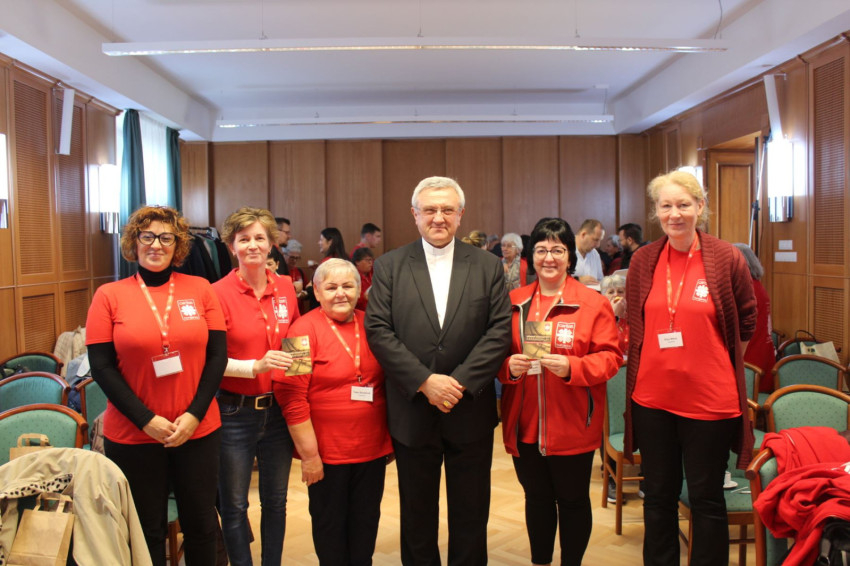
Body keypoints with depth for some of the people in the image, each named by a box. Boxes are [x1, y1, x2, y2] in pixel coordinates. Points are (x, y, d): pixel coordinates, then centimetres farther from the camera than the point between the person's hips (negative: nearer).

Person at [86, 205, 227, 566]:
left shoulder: (200, 289, 1)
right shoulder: (109, 296, -2)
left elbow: (217, 355, 0)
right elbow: (101, 367, -5)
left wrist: (194, 414, -9)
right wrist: (145, 419, -12)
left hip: (198, 430, 1)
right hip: (132, 434, -1)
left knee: (201, 522, 14)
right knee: (147, 529, 12)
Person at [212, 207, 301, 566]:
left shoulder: (285, 287, 2)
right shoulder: (219, 293, -11)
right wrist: (256, 366, -25)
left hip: (278, 409, 4)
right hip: (235, 411, -4)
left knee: (276, 500, 17)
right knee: (234, 505, 11)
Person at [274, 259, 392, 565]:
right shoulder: (305, 329, -9)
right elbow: (291, 395, -14)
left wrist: (390, 440, 10)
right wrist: (309, 454, -15)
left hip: (373, 449, 4)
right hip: (327, 453, -4)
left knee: (366, 524, 17)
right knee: (331, 527, 14)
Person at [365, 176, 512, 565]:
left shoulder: (488, 266, 2)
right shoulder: (389, 266, 1)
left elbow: (500, 331, -5)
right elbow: (378, 331, -8)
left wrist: (461, 381, -16)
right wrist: (425, 381, -16)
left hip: (470, 411, 1)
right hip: (412, 412, 0)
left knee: (471, 513, 15)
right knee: (417, 514, 15)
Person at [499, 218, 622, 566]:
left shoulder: (593, 304, -3)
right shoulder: (514, 302, 7)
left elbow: (609, 357, -7)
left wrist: (572, 367, -23)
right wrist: (509, 366, -12)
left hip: (572, 424, -3)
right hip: (524, 424, 3)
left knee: (572, 501, 11)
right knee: (536, 498, 17)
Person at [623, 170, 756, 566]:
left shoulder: (727, 259, -7)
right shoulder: (643, 260, 1)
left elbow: (746, 323, 5)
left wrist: (715, 365, 7)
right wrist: (661, 365, 9)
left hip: (709, 398, -3)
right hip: (652, 396, 3)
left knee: (706, 500, 11)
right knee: (658, 496, 16)